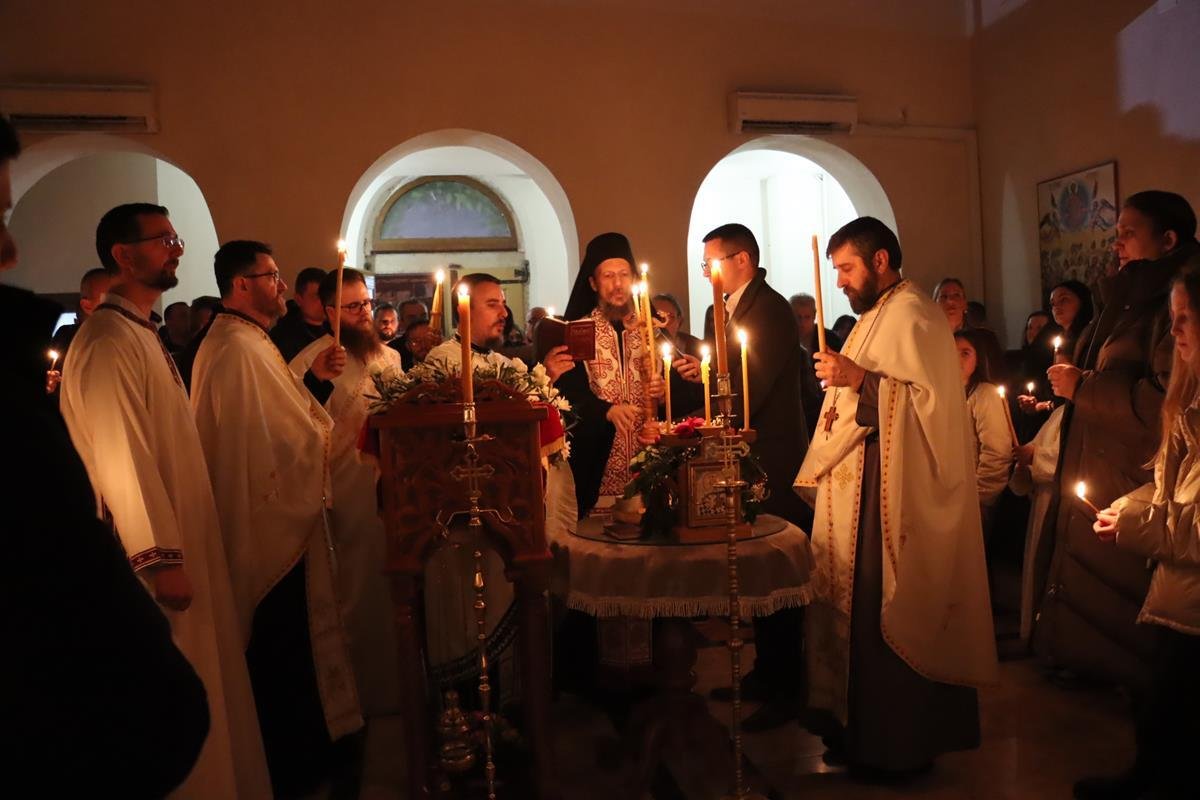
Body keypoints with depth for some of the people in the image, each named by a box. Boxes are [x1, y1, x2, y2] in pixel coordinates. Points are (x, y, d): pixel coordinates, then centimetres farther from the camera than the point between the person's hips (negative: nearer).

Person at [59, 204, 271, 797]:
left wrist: (178, 549, 15)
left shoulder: (142, 333, 13)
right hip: (158, 549, -9)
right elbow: (121, 460, -21)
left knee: (196, 691, 18)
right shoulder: (109, 341, -17)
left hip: (180, 537, 9)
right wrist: (161, 559, -20)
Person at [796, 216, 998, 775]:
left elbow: (932, 400, -20)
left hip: (895, 493, -10)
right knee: (858, 605, 12)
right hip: (864, 484, 10)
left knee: (884, 611, -4)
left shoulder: (911, 316, -11)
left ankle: (895, 743, 10)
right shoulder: (876, 315, 19)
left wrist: (860, 379, -24)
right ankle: (863, 726, 23)